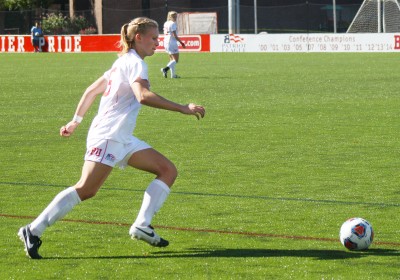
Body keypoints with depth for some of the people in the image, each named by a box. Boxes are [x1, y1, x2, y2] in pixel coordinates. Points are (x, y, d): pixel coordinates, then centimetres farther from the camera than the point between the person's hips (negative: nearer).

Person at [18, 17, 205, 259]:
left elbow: (91, 90, 26)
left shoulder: (123, 62, 20)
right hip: (109, 137, -10)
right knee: (86, 189, -16)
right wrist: (183, 109, -28)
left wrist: (76, 121, 31)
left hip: (123, 139, 10)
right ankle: (34, 231, -12)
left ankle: (142, 225, -4)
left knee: (168, 171, 3)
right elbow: (143, 96, -29)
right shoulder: (135, 63, -10)